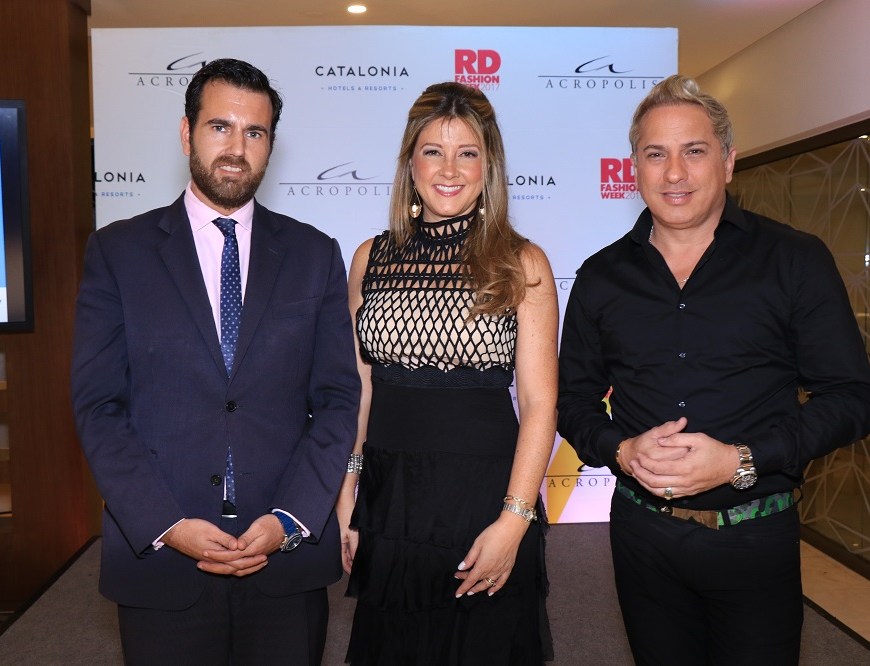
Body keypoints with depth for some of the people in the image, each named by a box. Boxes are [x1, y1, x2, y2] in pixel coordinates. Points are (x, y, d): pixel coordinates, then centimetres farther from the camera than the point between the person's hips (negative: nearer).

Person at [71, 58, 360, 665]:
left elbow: (338, 400, 0)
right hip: (158, 560, 0)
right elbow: (98, 405, -3)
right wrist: (166, 524, -12)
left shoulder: (315, 254, 3)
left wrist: (289, 519, -10)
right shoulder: (118, 251, 1)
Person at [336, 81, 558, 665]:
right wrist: (346, 496, 3)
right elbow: (358, 388, 7)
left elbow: (539, 403, -6)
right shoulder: (373, 259, 4)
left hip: (484, 497, -2)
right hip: (387, 499, 3)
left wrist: (513, 521, -13)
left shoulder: (523, 264, -5)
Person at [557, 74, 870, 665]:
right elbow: (575, 400, 7)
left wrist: (740, 460, -19)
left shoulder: (796, 261, -5)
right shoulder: (601, 277, 2)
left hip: (755, 538, -2)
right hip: (643, 533, 3)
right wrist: (622, 451, -13)